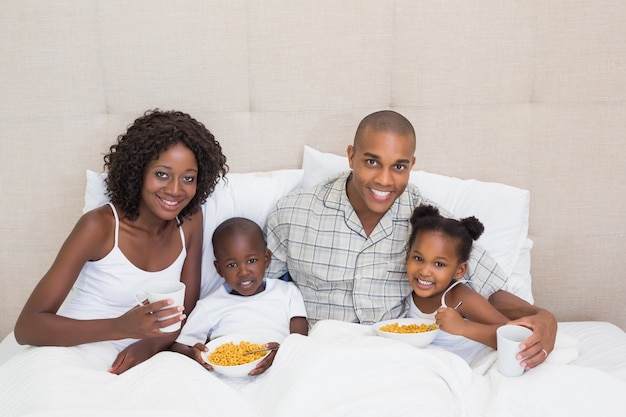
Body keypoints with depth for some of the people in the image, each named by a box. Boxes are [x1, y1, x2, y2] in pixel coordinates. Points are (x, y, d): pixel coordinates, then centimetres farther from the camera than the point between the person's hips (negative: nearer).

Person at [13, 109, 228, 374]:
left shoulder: (190, 221, -2)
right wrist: (120, 327, -34)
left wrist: (150, 344, -19)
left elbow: (188, 311, 3)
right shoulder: (100, 226, -15)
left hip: (130, 362, 1)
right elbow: (27, 327, -19)